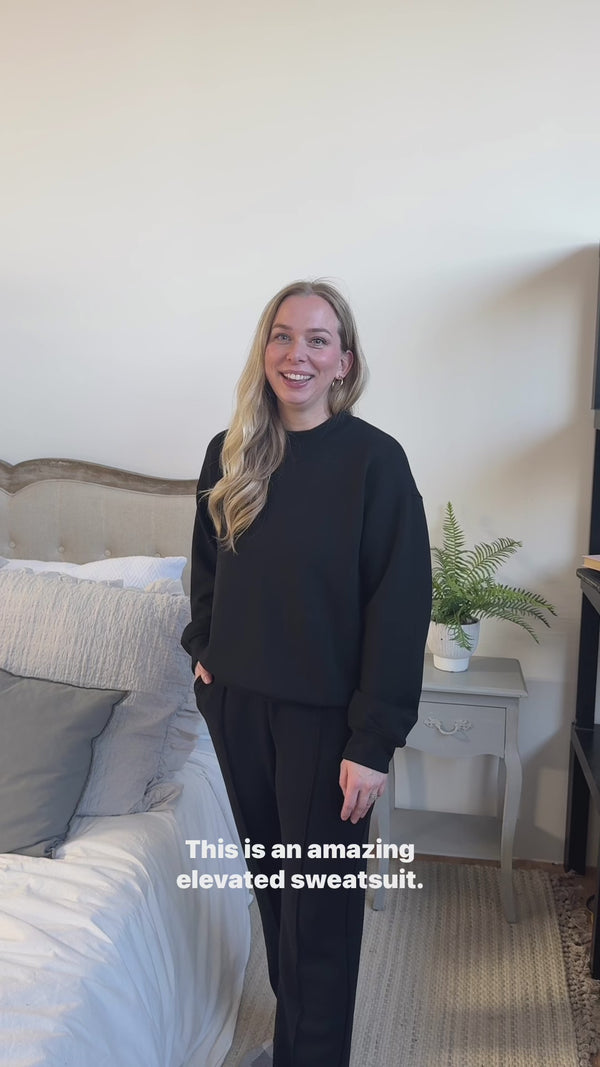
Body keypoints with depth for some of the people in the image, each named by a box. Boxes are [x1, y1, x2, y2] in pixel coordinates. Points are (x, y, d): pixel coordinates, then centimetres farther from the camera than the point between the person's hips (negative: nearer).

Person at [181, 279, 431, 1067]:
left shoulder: (375, 460, -14)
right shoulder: (229, 454, 1)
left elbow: (399, 607, -15)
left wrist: (374, 741, -16)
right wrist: (203, 648, 6)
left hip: (324, 713, -5)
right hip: (235, 702, 5)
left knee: (320, 896, 8)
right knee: (271, 877, 20)